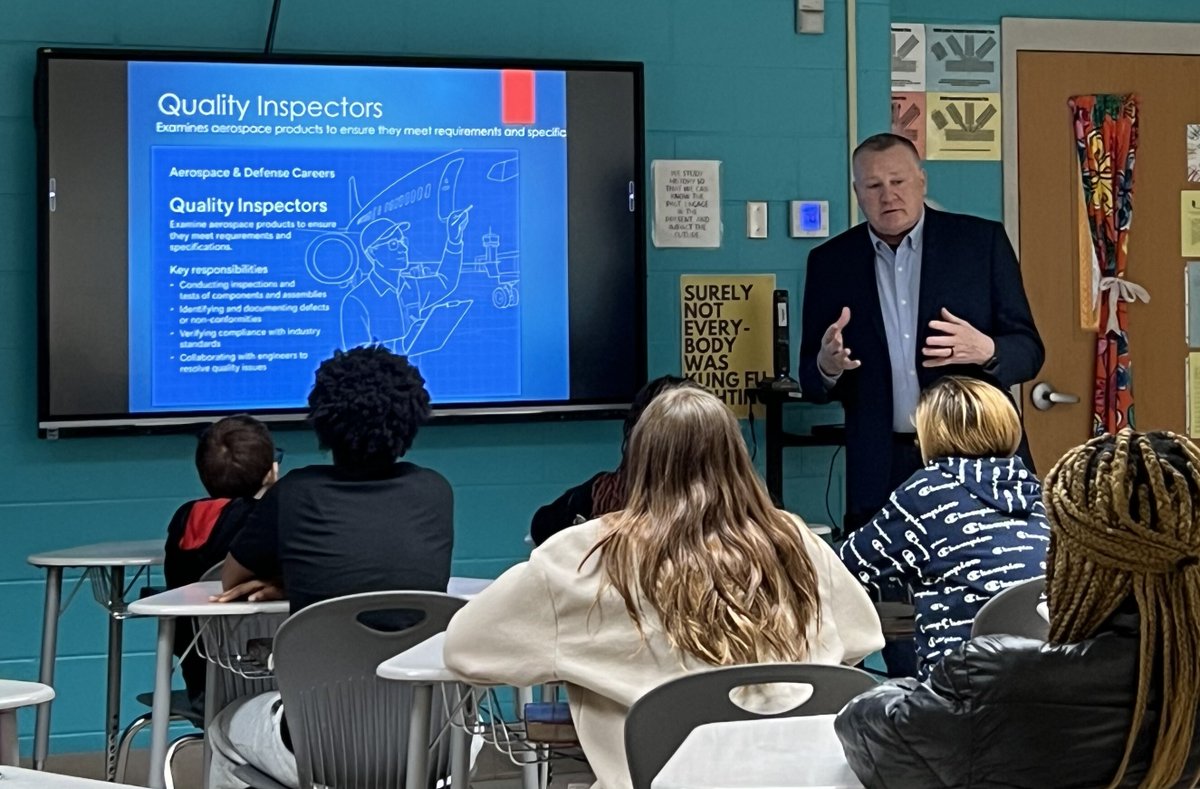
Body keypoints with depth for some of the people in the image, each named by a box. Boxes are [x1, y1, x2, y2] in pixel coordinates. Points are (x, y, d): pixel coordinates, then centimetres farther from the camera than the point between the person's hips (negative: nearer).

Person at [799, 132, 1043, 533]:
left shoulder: (982, 241, 3)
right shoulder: (829, 261, 7)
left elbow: (1028, 350, 3)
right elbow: (811, 383, 8)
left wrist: (986, 351, -20)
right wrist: (827, 367, -15)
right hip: (880, 473, 1)